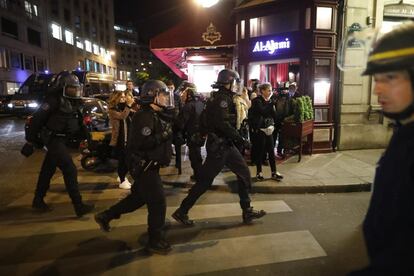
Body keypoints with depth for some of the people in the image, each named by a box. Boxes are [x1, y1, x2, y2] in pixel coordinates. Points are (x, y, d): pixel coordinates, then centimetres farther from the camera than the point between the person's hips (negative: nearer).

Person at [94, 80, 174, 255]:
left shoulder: (155, 115, 11)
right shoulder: (145, 116, -21)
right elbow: (143, 142, -31)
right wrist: (164, 135, -26)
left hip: (148, 165, 11)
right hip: (144, 166, -11)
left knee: (139, 197, 23)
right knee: (157, 203, -1)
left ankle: (105, 216, 37)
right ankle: (155, 241, 15)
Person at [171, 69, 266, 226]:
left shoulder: (223, 97, 15)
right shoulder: (222, 97, -16)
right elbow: (223, 123, -27)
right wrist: (240, 139, -20)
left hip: (226, 144, 10)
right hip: (219, 145, -10)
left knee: (244, 173, 11)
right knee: (205, 180, -1)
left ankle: (247, 212, 20)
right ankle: (181, 212, 13)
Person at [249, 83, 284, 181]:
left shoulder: (269, 101, 11)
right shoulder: (257, 101, -8)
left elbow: (274, 115, 6)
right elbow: (263, 112, -22)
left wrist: (272, 106, -9)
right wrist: (270, 104, -16)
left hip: (269, 129, 6)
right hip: (259, 130, -6)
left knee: (271, 151, 5)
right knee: (260, 151, 2)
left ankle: (274, 173, 12)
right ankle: (259, 172, 14)